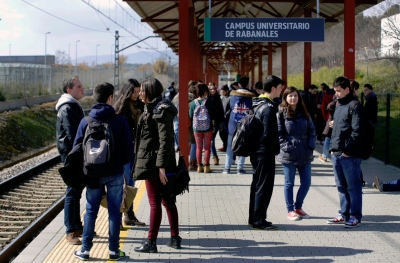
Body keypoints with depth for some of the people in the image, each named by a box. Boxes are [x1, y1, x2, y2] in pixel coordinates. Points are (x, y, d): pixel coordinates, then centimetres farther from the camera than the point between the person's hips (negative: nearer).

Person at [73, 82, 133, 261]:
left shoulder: (86, 121, -4)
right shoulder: (120, 121, -9)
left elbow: (77, 147, -1)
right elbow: (128, 149, -7)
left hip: (93, 173, 2)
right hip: (115, 173, -2)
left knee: (91, 211, 11)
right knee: (114, 212, 6)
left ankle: (85, 249, 13)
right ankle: (114, 250, 11)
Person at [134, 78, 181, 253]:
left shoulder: (160, 111, -15)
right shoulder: (152, 109, 15)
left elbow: (165, 140, -21)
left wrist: (161, 166, -25)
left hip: (153, 163, -10)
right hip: (157, 163, 10)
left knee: (154, 203, -4)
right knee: (167, 200, 13)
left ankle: (151, 242, 2)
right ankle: (175, 238, 19)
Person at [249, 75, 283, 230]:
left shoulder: (257, 104, 10)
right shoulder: (269, 108, -18)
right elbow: (270, 134, -22)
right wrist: (276, 149, -7)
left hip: (256, 150, 9)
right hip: (265, 152, -9)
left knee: (256, 184, 15)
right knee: (264, 186, -3)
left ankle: (253, 218, 22)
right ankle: (259, 221, 0)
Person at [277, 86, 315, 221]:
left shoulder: (304, 113, 9)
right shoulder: (281, 114, -4)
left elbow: (312, 130, 11)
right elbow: (278, 134, -7)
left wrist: (311, 145, -2)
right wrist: (286, 146, -16)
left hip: (305, 155, 5)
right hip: (289, 155, -4)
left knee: (306, 183, 8)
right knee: (289, 183, 6)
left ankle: (298, 207, 26)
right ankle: (290, 210, 17)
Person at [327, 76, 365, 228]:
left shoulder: (355, 107, -9)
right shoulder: (338, 106, 17)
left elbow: (357, 131, -15)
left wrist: (347, 150, -17)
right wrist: (332, 147, 11)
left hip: (349, 155, -8)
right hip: (336, 153, 8)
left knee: (353, 187, -1)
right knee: (341, 186, 13)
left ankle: (355, 217, 4)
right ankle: (344, 214, 21)